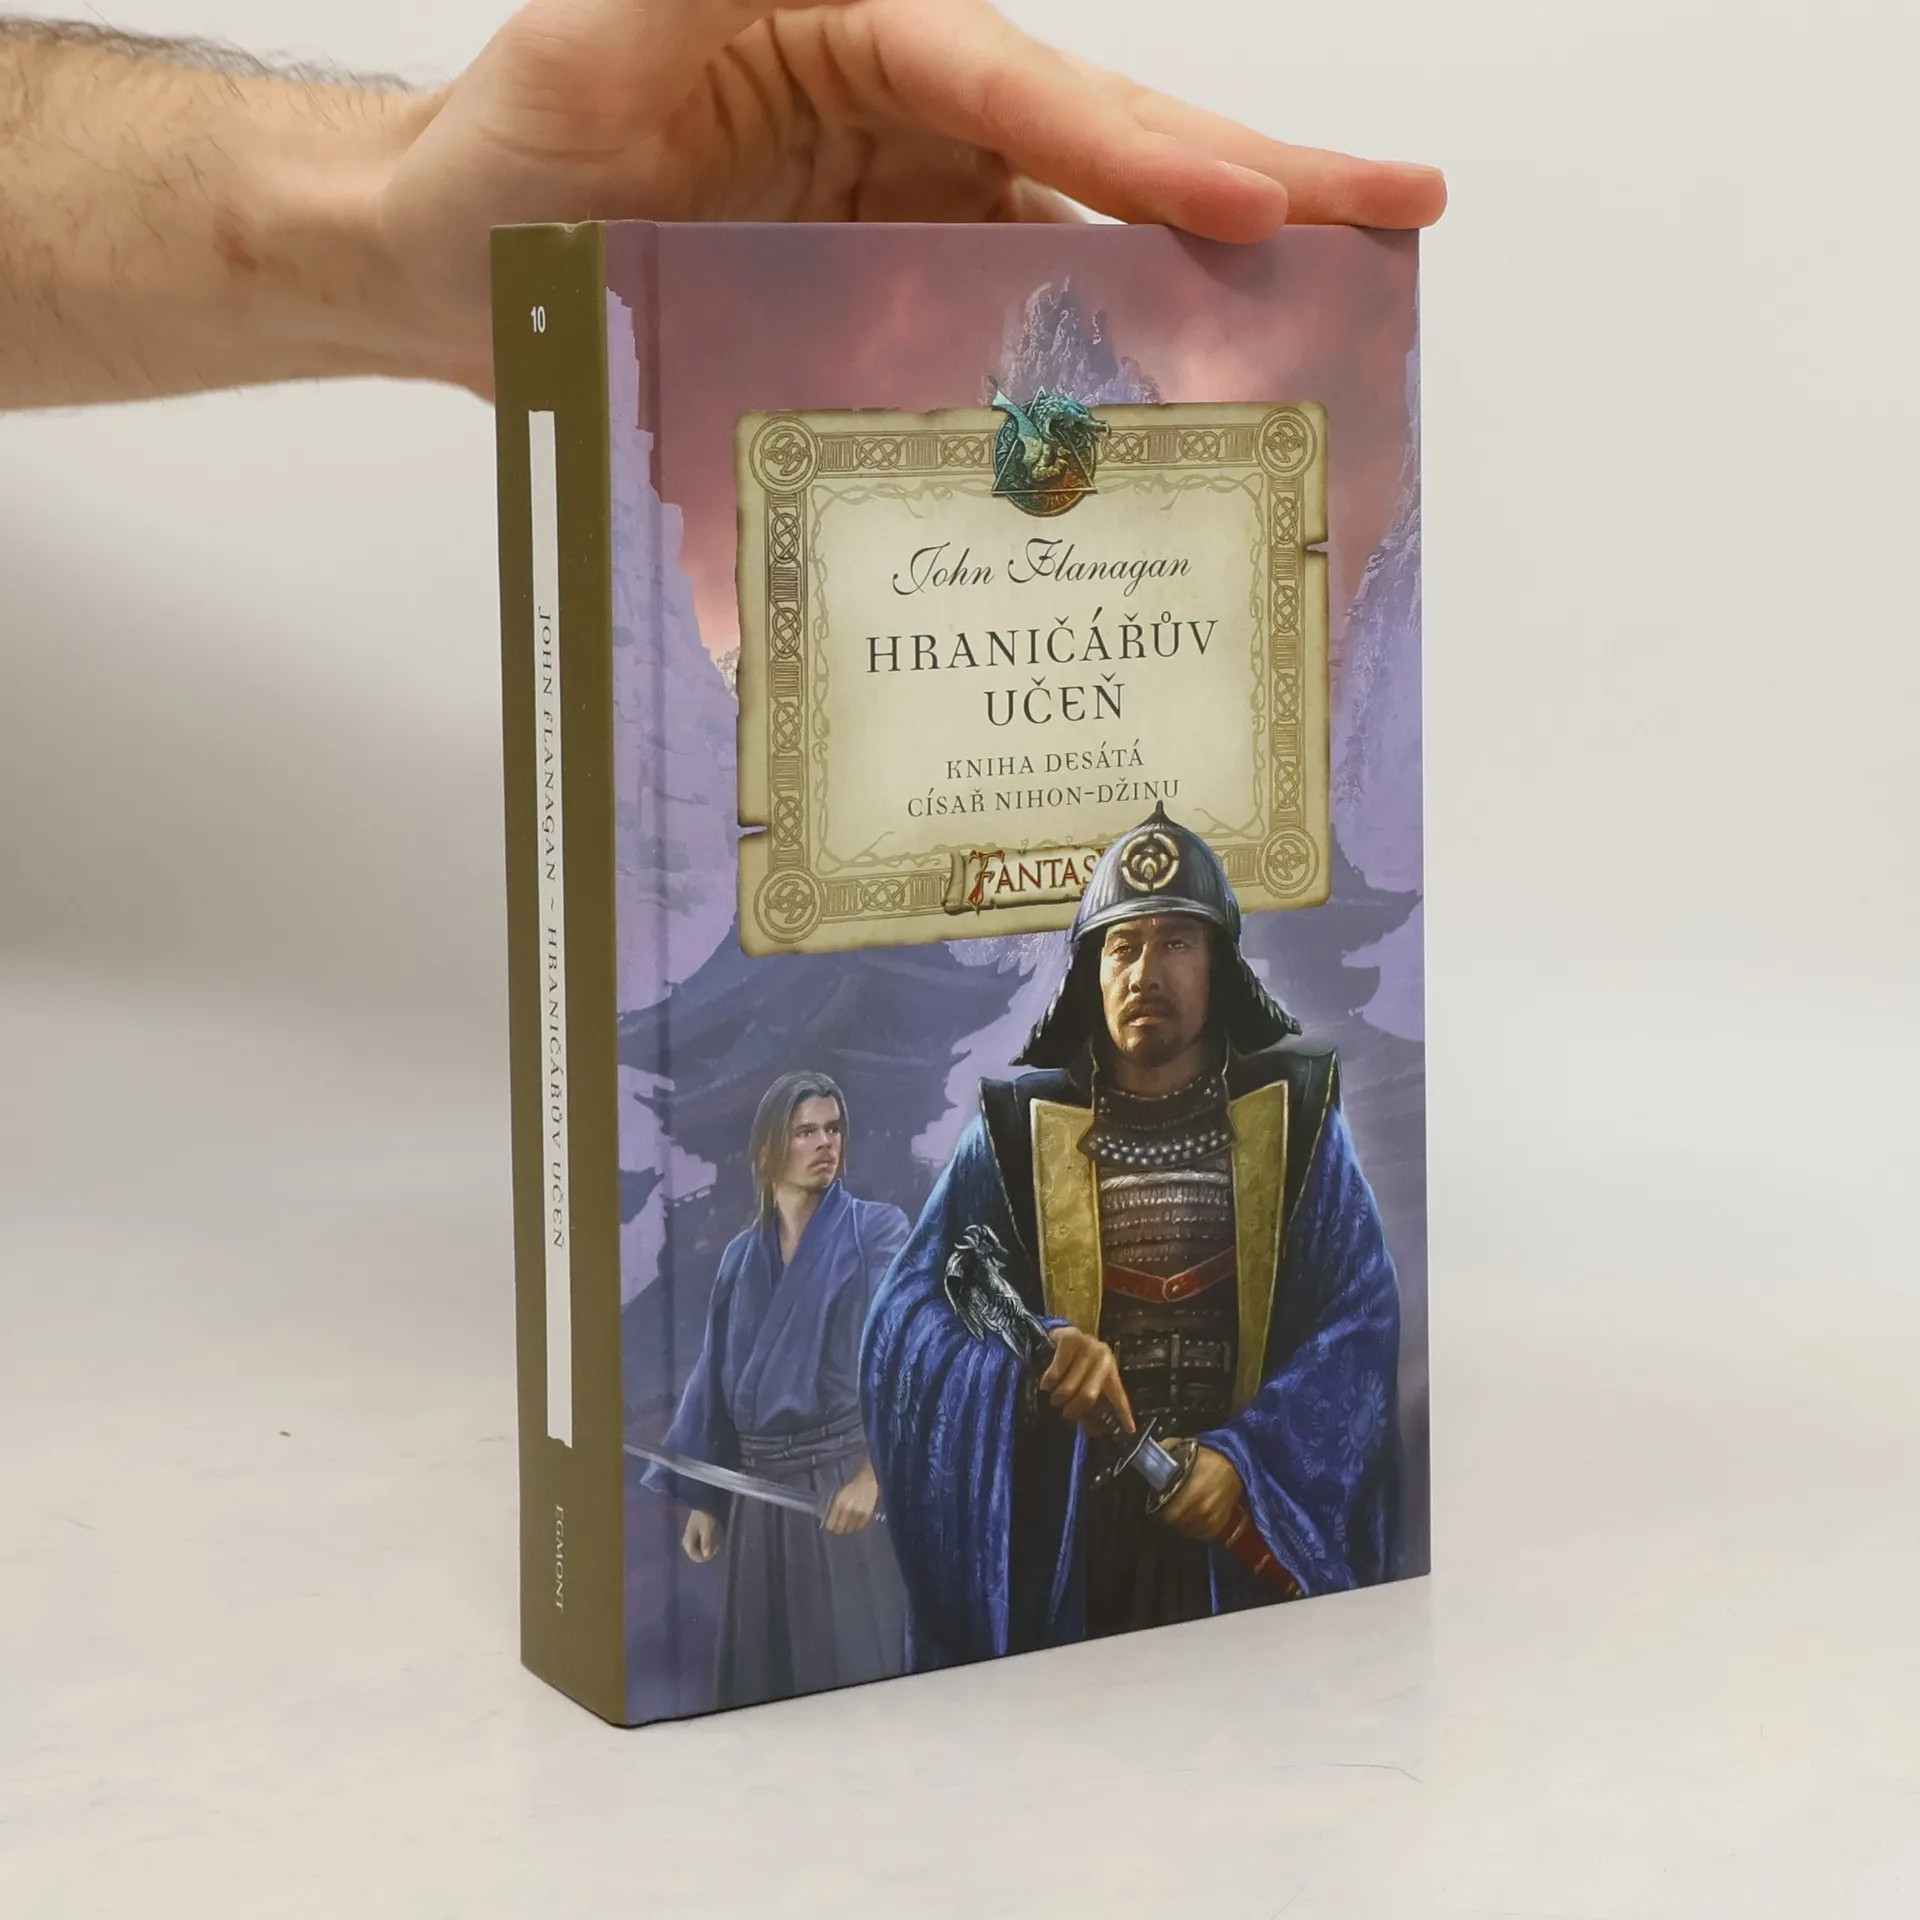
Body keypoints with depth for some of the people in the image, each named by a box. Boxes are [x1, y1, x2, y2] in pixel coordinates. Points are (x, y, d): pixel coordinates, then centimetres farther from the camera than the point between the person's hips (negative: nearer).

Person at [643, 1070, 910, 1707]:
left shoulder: (875, 1231, -2)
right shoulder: (743, 1254, 13)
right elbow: (716, 1379, 15)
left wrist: (872, 1473, -24)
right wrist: (702, 1499, 11)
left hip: (848, 1476, -5)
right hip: (761, 1486, 5)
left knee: (852, 1662, -5)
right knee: (761, 1670, 8)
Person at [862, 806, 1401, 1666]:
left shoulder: (1293, 1117, 3)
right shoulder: (1019, 1129, 3)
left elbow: (1360, 1321, -3)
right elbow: (908, 1313, -6)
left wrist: (1248, 1458, -17)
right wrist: (1033, 1344, -26)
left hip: (1247, 1536, 0)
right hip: (1062, 1543, 0)